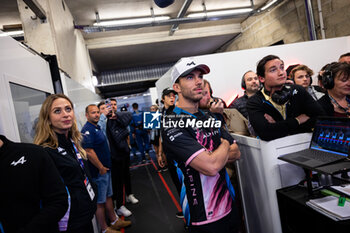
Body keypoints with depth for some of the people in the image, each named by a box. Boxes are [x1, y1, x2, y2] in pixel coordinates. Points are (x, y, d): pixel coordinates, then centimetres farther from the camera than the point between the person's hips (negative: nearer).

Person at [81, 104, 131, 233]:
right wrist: (101, 168, -19)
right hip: (98, 172, -10)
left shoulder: (97, 127, 12)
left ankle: (114, 221, 35)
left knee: (108, 196, 20)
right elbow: (89, 151, -28)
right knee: (100, 202, 4)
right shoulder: (87, 130, -19)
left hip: (106, 169, 10)